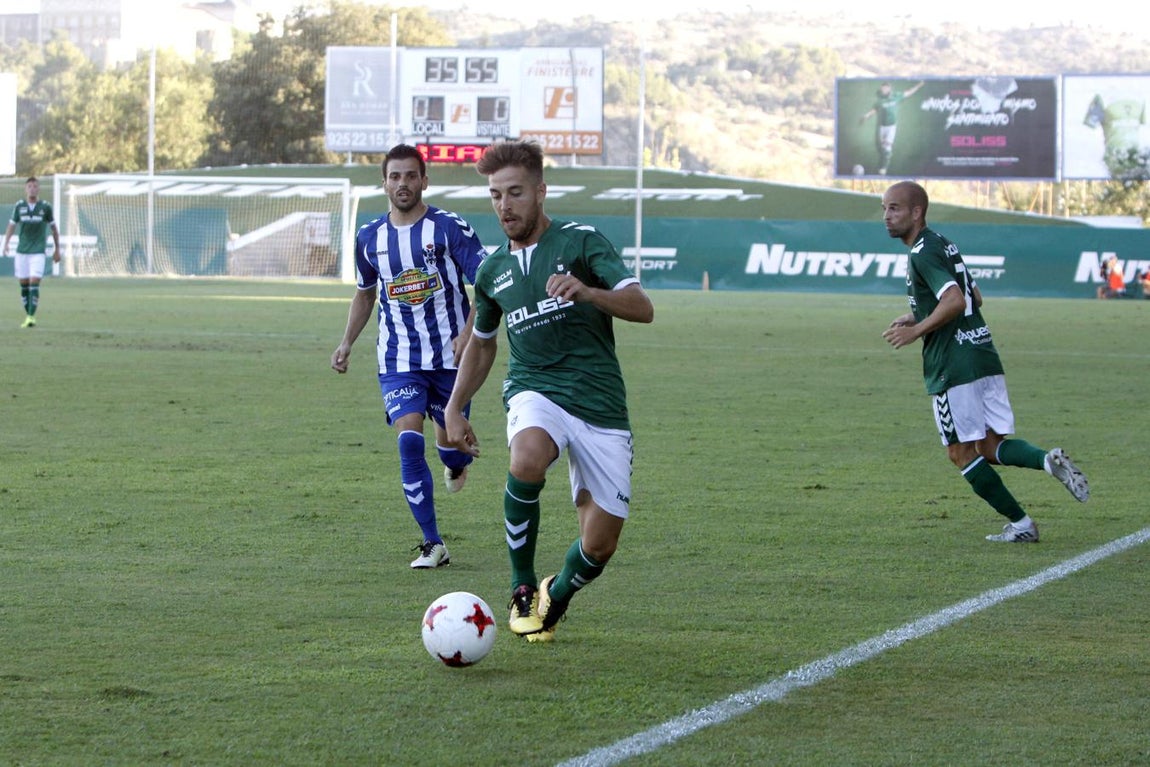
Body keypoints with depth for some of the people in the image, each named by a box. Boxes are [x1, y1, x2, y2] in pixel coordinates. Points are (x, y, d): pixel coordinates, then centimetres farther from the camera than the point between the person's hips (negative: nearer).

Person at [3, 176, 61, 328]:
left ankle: (32, 316, -14)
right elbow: (12, 225, 8)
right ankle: (27, 316, 16)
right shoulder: (19, 206, 4)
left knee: (34, 283, -14)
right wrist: (5, 244, -6)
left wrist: (57, 249, 11)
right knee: (24, 284, 5)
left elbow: (53, 228, 8)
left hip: (38, 251, -3)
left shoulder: (45, 206, 0)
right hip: (22, 251, 3)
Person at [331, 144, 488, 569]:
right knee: (409, 440, -15)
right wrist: (347, 342, 10)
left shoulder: (450, 228, -8)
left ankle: (457, 463, 51)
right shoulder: (369, 237, 5)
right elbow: (364, 294, 21)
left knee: (449, 437, 8)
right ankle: (432, 544, -10)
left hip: (449, 355, -2)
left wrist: (467, 334, -21)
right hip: (398, 359, 2)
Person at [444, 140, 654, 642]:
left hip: (601, 407, -1)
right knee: (527, 462, -36)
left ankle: (555, 598, 32)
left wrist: (587, 292, -28)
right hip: (534, 391, 2)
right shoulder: (492, 271, 12)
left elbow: (642, 308, -11)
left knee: (599, 547, -4)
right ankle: (523, 590, -15)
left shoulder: (581, 242, -2)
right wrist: (454, 408, 21)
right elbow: (481, 343, 29)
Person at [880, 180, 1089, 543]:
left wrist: (917, 330, -16)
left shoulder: (922, 253, -12)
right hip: (984, 354, 9)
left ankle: (1020, 523, 1)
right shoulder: (942, 244, 18)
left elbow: (955, 300, -25)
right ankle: (1049, 460, -14)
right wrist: (918, 316, 24)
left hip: (952, 366, -9)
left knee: (962, 452, 1)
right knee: (991, 447, 10)